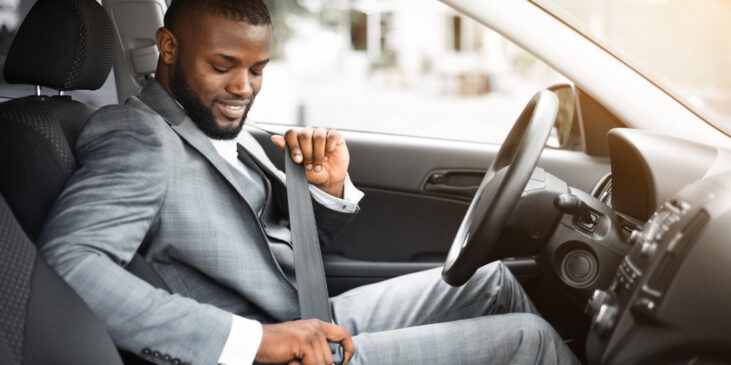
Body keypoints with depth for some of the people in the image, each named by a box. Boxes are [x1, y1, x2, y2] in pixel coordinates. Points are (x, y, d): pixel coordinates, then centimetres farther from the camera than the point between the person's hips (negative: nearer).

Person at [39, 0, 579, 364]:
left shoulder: (225, 129, 11)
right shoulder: (138, 139, -17)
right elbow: (65, 261, -35)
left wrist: (331, 187, -6)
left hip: (316, 320, 9)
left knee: (492, 280, 14)